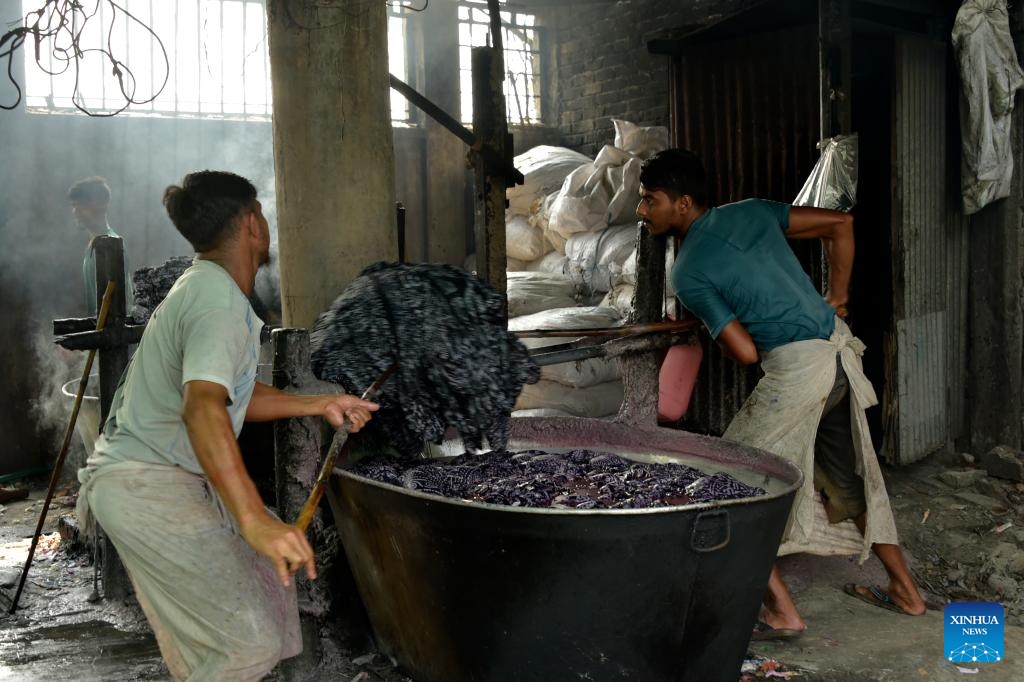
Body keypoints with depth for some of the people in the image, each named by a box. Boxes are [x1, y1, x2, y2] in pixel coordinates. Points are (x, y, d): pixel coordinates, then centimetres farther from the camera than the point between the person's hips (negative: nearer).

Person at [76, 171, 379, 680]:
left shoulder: (203, 287, 15)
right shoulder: (220, 300, -20)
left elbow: (236, 395, 22)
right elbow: (202, 406, -36)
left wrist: (322, 404, 17)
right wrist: (255, 520, -43)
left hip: (174, 483, 11)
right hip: (148, 490, -11)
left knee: (269, 585, 16)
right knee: (250, 639, -14)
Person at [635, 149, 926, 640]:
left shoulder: (688, 272, -9)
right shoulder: (751, 212, 10)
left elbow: (746, 353, -14)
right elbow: (840, 224, 12)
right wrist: (837, 298, 16)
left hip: (796, 367, -8)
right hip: (841, 350, 8)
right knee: (852, 475, 23)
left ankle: (782, 612, 6)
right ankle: (905, 591, 34)